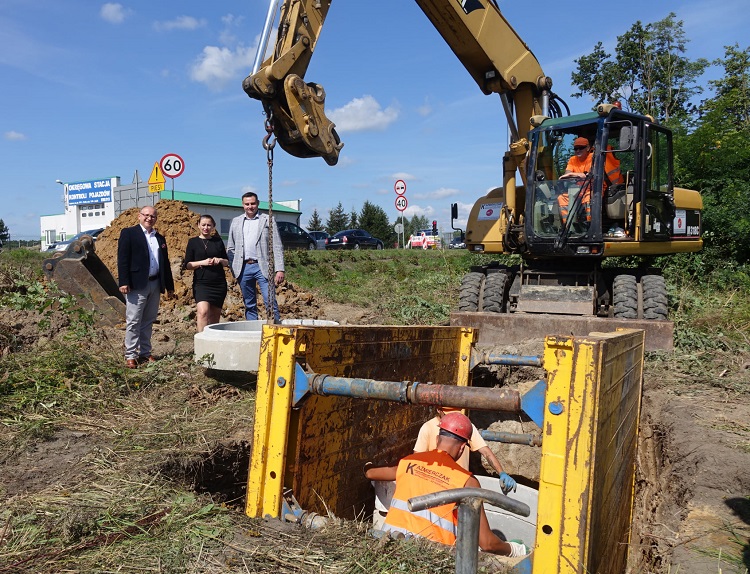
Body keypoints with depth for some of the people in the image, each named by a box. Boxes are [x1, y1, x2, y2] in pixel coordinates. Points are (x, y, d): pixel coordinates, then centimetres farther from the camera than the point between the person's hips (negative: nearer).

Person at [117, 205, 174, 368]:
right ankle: (130, 356, 0)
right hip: (136, 284, -6)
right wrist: (123, 282, -16)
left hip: (155, 284, 6)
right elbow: (122, 259, -8)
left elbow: (165, 263, 19)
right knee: (133, 321, -4)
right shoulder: (128, 233, 0)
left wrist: (170, 286, 16)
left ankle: (145, 353, 17)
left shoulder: (160, 238, 17)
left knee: (148, 321, 11)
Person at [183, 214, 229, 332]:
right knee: (203, 311, -22)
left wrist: (220, 260, -5)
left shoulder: (218, 241, 12)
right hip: (201, 283, -3)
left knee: (215, 316, 7)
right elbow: (187, 264, 2)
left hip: (219, 283, 3)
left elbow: (227, 262, 17)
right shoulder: (193, 242, 6)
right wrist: (202, 262, -13)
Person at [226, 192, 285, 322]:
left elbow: (277, 247, 0)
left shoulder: (267, 220, 4)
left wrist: (280, 270, -8)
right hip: (243, 267, 4)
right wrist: (233, 269, 6)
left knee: (270, 302, -10)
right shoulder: (236, 221, 14)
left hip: (262, 266, -3)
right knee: (249, 305, 10)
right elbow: (230, 248, 16)